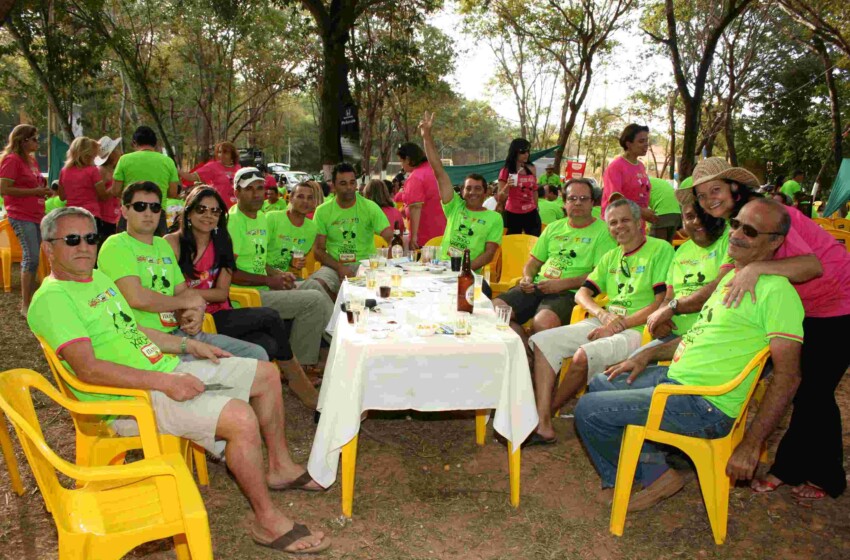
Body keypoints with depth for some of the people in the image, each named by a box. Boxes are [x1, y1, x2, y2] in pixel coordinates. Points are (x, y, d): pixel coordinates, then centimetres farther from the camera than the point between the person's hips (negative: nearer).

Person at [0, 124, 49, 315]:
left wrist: (42, 190, 9)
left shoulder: (31, 159, 15)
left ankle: (29, 301, 17)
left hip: (36, 215, 8)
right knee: (31, 257, -13)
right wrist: (34, 191, -17)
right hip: (21, 217, -8)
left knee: (31, 258, 10)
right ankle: (26, 305, -6)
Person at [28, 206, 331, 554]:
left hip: (167, 369, 10)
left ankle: (280, 467, 24)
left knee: (266, 374, 10)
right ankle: (268, 522, -11)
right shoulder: (52, 298, -14)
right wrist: (165, 382, -28)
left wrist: (189, 346, 14)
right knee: (241, 417, -29)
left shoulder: (98, 278, 15)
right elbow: (88, 369, -25)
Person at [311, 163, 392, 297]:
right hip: (334, 265, 1)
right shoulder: (322, 211, 5)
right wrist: (339, 267, -15)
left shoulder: (370, 207, 0)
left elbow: (389, 236, -7)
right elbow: (318, 250, 3)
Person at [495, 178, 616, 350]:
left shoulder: (603, 231, 3)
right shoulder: (553, 228, 22)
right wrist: (527, 278, 2)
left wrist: (563, 284, -16)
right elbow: (533, 263, 26)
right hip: (538, 286, 6)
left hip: (569, 293, -6)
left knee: (543, 322, -37)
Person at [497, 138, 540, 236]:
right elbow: (500, 198, -6)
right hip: (513, 214, -3)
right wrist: (507, 186, -23)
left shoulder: (531, 169, 7)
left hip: (531, 213, 4)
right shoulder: (506, 171, -5)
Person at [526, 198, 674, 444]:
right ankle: (542, 425, -16)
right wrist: (603, 314, -9)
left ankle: (548, 411, -5)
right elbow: (582, 293, 13)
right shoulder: (611, 257, 20)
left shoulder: (661, 249, -3)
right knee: (541, 341, -10)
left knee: (584, 355, -32)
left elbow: (662, 302, -12)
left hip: (636, 330, -7)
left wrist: (618, 324, -15)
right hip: (604, 323, 7)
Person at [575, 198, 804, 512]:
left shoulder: (776, 292, -16)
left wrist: (751, 445, -20)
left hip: (704, 405, -10)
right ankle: (652, 464, 14)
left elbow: (787, 375, -19)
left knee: (588, 410, -13)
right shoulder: (731, 277, 13)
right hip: (673, 375, 10)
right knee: (600, 384, 20)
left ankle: (653, 476, 10)